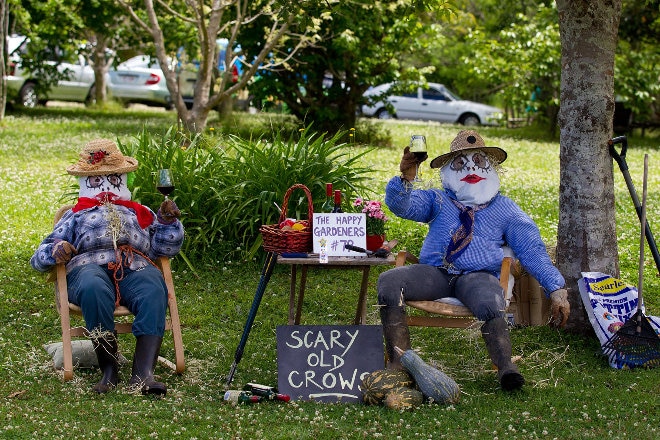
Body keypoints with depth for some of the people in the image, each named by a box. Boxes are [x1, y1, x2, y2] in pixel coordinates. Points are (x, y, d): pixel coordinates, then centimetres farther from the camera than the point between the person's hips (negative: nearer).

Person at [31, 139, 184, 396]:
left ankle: (143, 373, -49)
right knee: (93, 289, -41)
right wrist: (55, 251, -5)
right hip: (89, 267, -1)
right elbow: (39, 258, 19)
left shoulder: (139, 212, 35)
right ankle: (109, 369, -35)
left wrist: (168, 222, 9)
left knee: (153, 292, -37)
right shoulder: (77, 215, 30)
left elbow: (167, 247, 28)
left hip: (136, 268, 1)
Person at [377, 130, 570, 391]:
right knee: (389, 281, -27)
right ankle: (398, 364, -30)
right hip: (434, 272, 2)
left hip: (478, 275, -1)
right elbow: (402, 205, 4)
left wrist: (556, 289, -1)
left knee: (489, 303, -38)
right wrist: (405, 178, -20)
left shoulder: (504, 208, 20)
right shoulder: (437, 200, 22)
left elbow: (532, 250, 12)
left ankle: (506, 368, -42)